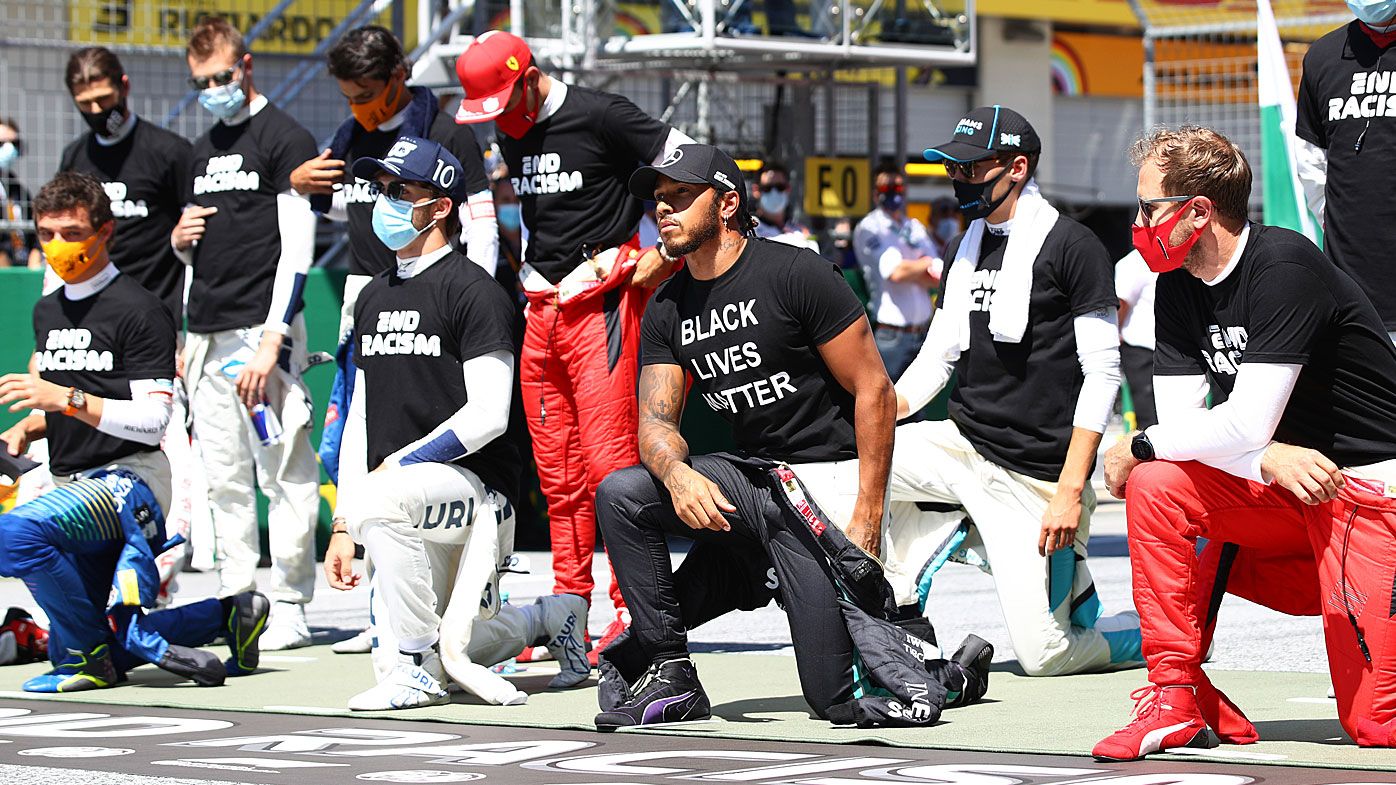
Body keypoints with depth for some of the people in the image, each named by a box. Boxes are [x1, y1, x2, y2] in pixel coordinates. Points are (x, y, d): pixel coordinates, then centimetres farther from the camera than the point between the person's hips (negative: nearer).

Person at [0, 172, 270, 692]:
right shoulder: (47, 312, 16)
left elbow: (151, 420, -17)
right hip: (76, 486, 9)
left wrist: (67, 399, -26)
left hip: (129, 478, -9)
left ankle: (92, 653, -20)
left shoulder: (138, 310, -10)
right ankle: (228, 616, 18)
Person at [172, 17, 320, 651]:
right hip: (207, 333, 8)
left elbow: (298, 246, -10)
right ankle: (236, 602, 13)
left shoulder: (285, 139, -4)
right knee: (224, 476, 8)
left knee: (282, 470, -7)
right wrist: (179, 238, 5)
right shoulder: (202, 150, 20)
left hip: (263, 327, -8)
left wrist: (272, 337, -18)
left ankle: (289, 606, -5)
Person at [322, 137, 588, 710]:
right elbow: (361, 417, 17)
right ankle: (551, 618, 30)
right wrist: (342, 527, 11)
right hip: (410, 502, 8)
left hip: (475, 486, -8)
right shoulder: (373, 298, 17)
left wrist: (399, 464, -18)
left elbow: (488, 415, -17)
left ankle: (417, 669, -25)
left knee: (377, 500, -37)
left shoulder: (473, 291, -8)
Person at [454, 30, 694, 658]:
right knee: (556, 468, 8)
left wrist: (665, 255, -10)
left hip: (601, 305, -8)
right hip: (541, 309, 8)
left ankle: (634, 611, -12)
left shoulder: (599, 116, -10)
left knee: (609, 459, -13)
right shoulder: (511, 133, 13)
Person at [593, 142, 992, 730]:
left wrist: (867, 519, -19)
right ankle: (669, 674, -5)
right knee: (619, 495, -15)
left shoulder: (796, 275, -13)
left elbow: (873, 391, -13)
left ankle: (943, 662, 15)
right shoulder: (668, 310, 7)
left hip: (826, 480, -7)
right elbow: (655, 420, 0)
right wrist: (678, 476, -26)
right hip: (751, 478, 7)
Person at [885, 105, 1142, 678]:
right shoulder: (967, 250, 13)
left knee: (1043, 653, -10)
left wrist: (1070, 492, -19)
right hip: (963, 444, 7)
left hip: (1037, 476, -6)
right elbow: (936, 360, 14)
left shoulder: (1072, 247, -9)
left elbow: (1103, 373, -12)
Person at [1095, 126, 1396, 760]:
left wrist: (1136, 447, -12)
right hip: (1284, 487, 7)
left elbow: (1245, 426, -25)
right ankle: (1176, 701, -13)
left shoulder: (1283, 268, -20)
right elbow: (1180, 423, -3)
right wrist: (1271, 459, -21)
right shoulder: (1178, 288, 4)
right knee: (1154, 485, -19)